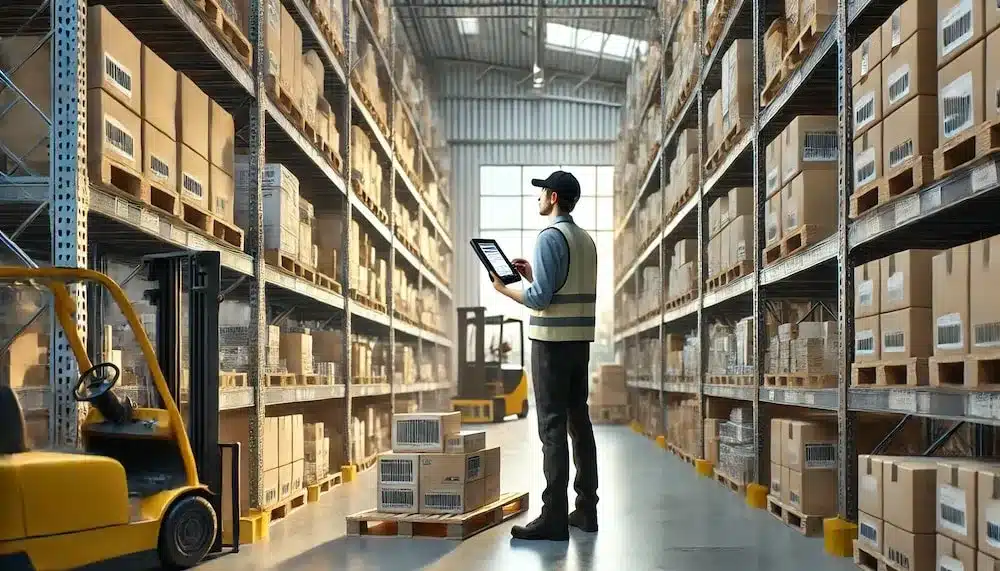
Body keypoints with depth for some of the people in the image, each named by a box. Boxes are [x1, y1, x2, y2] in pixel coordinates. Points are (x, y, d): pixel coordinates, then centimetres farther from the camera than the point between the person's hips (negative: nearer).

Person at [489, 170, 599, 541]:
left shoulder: (550, 237, -11)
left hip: (552, 340, -8)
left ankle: (554, 517, -7)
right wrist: (531, 275, 19)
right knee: (579, 421, 11)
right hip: (580, 340, 9)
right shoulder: (586, 240, 15)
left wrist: (504, 289, -1)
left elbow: (541, 298, -16)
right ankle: (586, 510, 17)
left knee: (553, 427, -8)